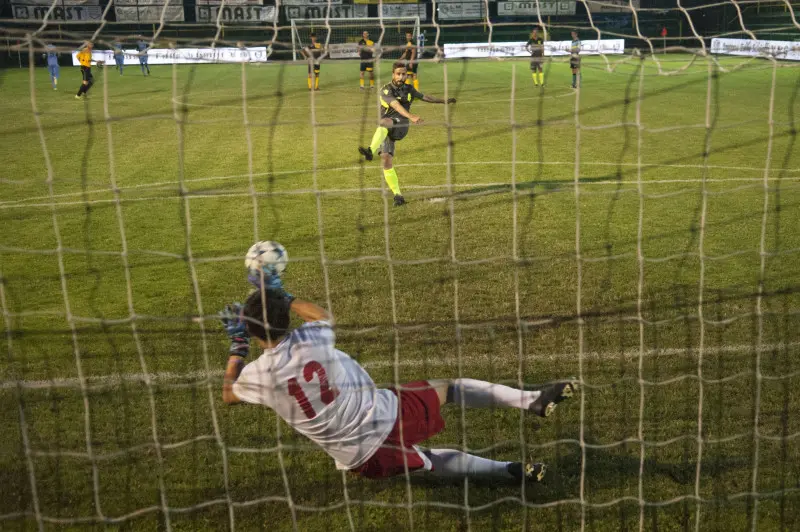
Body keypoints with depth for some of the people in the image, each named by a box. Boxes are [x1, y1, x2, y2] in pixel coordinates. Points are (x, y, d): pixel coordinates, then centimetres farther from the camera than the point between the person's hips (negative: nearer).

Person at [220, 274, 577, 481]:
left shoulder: (257, 375, -11)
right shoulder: (310, 339, -11)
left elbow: (227, 395, 15)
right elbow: (324, 316, 18)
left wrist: (236, 348, 19)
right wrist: (282, 296, 25)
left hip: (364, 460, 1)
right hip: (388, 415, -1)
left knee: (427, 461, 26)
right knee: (447, 387, 22)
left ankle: (510, 470, 15)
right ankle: (532, 401, 17)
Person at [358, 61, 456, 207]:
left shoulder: (409, 89, 12)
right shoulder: (386, 90, -6)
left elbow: (425, 97, 30)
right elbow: (396, 106, -23)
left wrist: (445, 101, 33)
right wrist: (411, 117, -37)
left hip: (400, 127, 0)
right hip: (386, 130, 0)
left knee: (384, 122, -35)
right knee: (387, 162, -10)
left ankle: (371, 151, -55)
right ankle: (398, 195, -2)